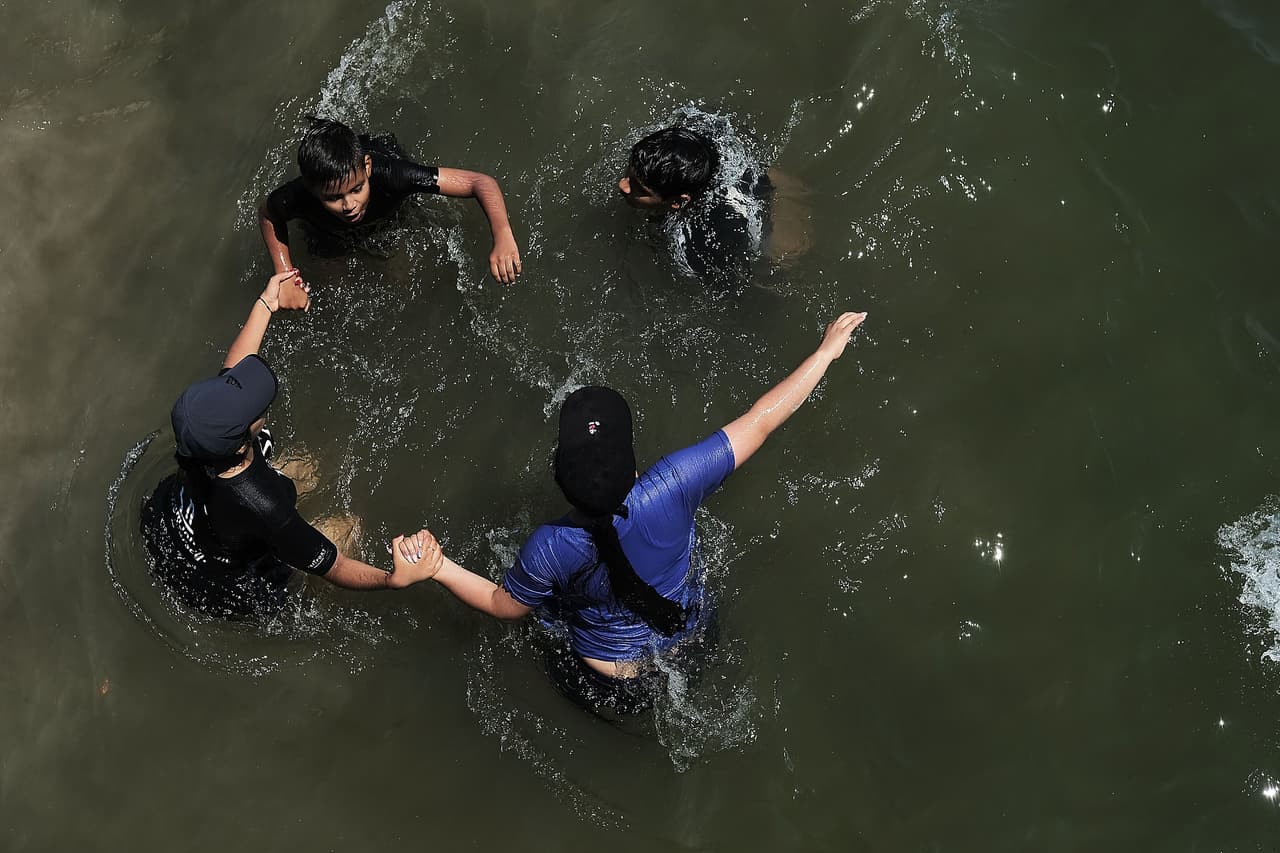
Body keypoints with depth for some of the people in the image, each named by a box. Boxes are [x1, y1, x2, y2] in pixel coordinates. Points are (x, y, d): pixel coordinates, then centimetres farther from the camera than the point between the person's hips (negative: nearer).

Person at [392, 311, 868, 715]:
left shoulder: (550, 551, -36)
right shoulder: (671, 489, -37)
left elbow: (502, 606, -14)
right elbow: (759, 424, -26)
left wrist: (438, 568, -17)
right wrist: (826, 351, -16)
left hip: (613, 693, -2)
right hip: (691, 653, 2)